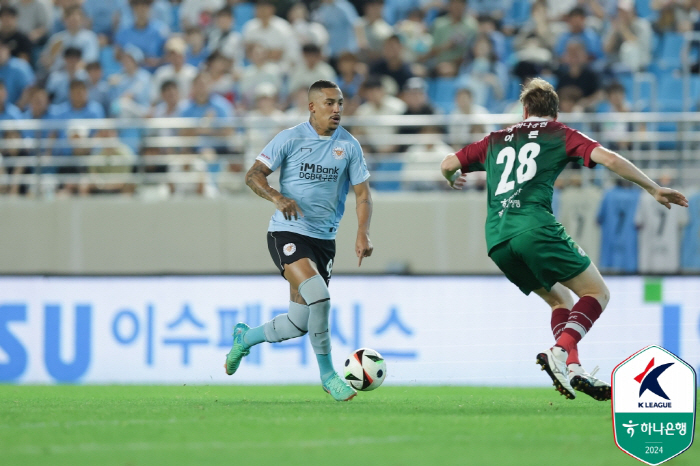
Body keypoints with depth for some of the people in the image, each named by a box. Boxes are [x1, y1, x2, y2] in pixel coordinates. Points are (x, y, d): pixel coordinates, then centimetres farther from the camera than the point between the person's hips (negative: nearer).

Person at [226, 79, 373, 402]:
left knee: (298, 325, 4)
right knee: (318, 295, -27)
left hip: (324, 239, 5)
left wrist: (363, 233, -11)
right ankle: (327, 375, -14)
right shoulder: (291, 139, -5)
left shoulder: (349, 146, 4)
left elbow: (362, 194, 6)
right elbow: (253, 175, -4)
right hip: (288, 233, -5)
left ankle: (246, 338, 34)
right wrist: (278, 198, -24)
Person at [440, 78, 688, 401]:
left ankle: (572, 369, -1)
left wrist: (453, 181, 54)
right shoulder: (560, 134, 15)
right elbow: (609, 159, 1)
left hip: (497, 240, 5)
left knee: (559, 298, 21)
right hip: (535, 226, -5)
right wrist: (653, 189, 8)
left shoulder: (497, 140, 26)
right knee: (597, 292, 5)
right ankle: (560, 351, -21)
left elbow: (448, 165, 30)